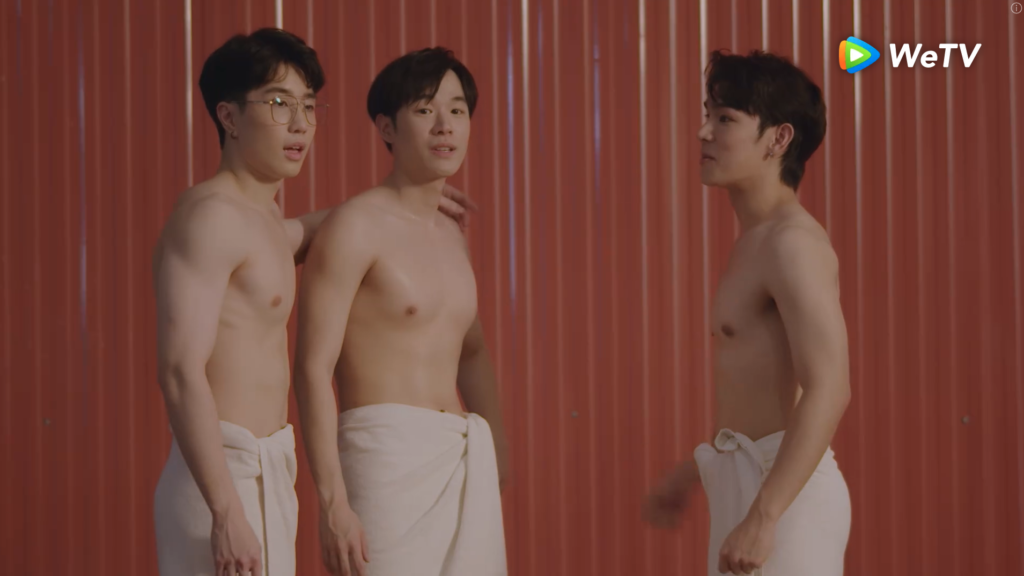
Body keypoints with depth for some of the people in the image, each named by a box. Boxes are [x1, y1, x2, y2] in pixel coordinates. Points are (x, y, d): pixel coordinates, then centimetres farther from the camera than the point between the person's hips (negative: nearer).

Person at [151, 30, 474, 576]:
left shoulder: (260, 220, 16)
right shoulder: (209, 214, -13)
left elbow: (301, 233, 43)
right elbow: (181, 372, -21)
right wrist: (227, 512, -26)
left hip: (264, 478, 10)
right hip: (221, 478, -10)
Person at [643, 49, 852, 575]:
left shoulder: (793, 242, -16)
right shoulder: (756, 240, 15)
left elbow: (828, 390, -25)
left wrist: (762, 517, -28)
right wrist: (694, 472, 25)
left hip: (783, 490, -10)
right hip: (747, 481, 10)